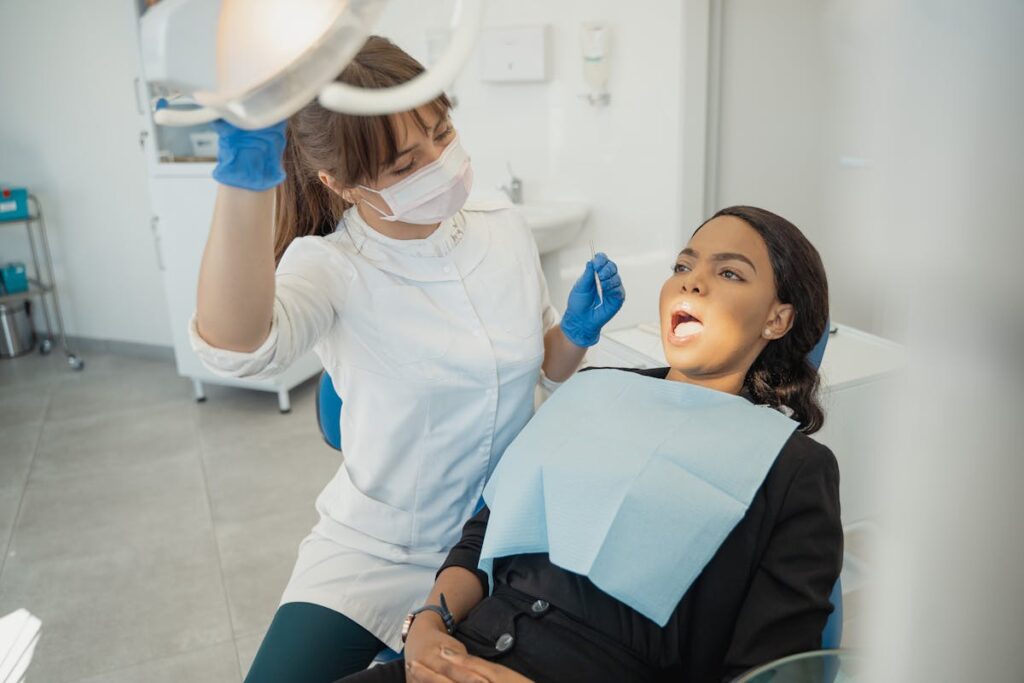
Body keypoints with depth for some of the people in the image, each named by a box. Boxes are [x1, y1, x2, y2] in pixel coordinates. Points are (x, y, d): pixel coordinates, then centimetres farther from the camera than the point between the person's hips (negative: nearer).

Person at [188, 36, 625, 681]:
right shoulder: (331, 265, -18)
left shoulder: (505, 228, -5)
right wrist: (246, 178, -52)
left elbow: (548, 368, 8)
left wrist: (578, 331, -13)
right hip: (378, 551, -3)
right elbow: (234, 347, -40)